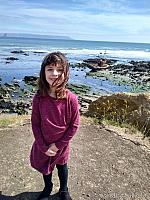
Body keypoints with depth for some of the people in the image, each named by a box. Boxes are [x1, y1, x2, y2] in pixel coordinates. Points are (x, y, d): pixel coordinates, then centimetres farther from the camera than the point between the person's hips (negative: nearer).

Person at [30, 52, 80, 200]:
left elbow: (74, 125, -15)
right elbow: (35, 123, -10)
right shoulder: (38, 98, -18)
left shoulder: (71, 98, -23)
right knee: (45, 167, 24)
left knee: (61, 166, 23)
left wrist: (58, 145, -14)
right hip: (43, 145, 2)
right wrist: (43, 146, -12)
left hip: (61, 145, -2)